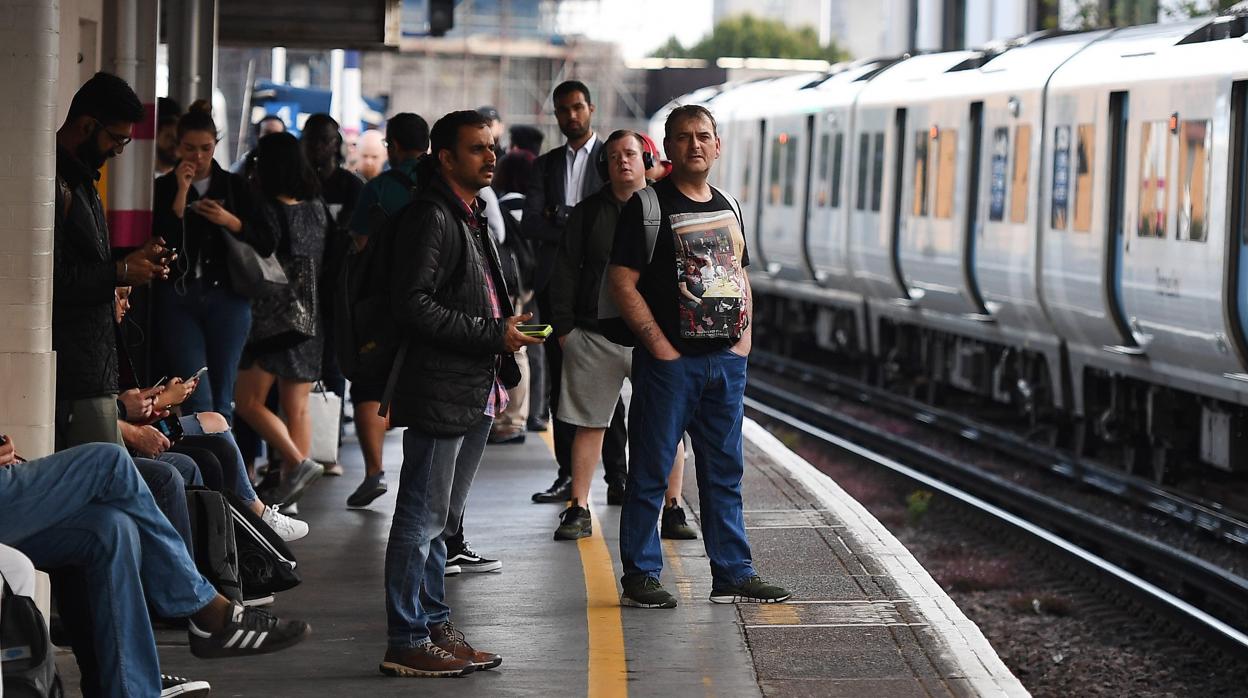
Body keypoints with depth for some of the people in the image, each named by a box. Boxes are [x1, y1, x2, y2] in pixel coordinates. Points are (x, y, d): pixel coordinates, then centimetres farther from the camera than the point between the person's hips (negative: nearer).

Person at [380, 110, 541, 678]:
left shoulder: (473, 215, 18)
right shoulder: (431, 216, -13)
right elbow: (413, 305, -21)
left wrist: (506, 326, 11)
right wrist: (492, 335, -19)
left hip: (477, 391, 10)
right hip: (441, 391, -10)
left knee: (440, 521, 16)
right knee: (422, 520, -5)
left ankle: (435, 629, 23)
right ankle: (406, 643, -2)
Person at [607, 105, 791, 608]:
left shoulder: (727, 207, 14)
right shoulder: (649, 205, -6)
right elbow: (622, 283, -10)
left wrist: (744, 336, 8)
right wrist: (659, 345, -14)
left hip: (727, 360, 6)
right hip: (669, 360, -6)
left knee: (725, 472, 11)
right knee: (651, 472, -1)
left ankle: (733, 573, 17)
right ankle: (640, 576, 5)